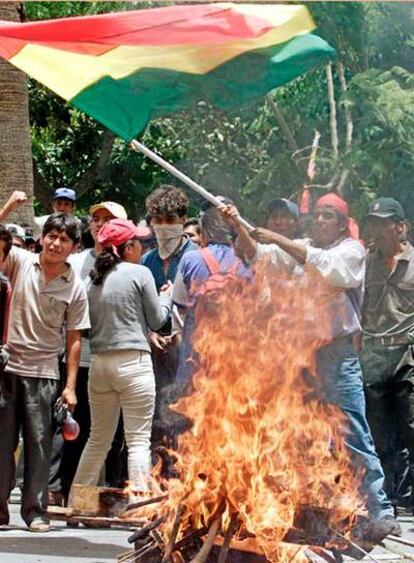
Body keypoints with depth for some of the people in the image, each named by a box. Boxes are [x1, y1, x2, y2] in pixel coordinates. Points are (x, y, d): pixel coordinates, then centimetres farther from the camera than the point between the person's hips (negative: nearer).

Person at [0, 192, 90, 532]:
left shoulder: (75, 288, 0)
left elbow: (74, 339, 2)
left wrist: (71, 386, -2)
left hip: (43, 374, 0)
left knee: (39, 443, 0)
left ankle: (35, 511, 7)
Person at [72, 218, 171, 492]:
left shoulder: (96, 278, 11)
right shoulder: (140, 273, -4)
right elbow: (156, 320, 2)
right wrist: (166, 296, 21)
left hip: (100, 362, 6)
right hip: (133, 360, -6)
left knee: (99, 439, 16)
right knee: (139, 439, -3)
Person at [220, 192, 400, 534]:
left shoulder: (351, 250, -1)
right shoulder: (298, 249, 14)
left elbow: (323, 264, -19)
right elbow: (258, 256, 4)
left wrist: (277, 240, -21)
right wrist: (238, 225, -11)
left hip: (337, 354, -6)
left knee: (354, 435, -9)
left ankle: (380, 510, -8)